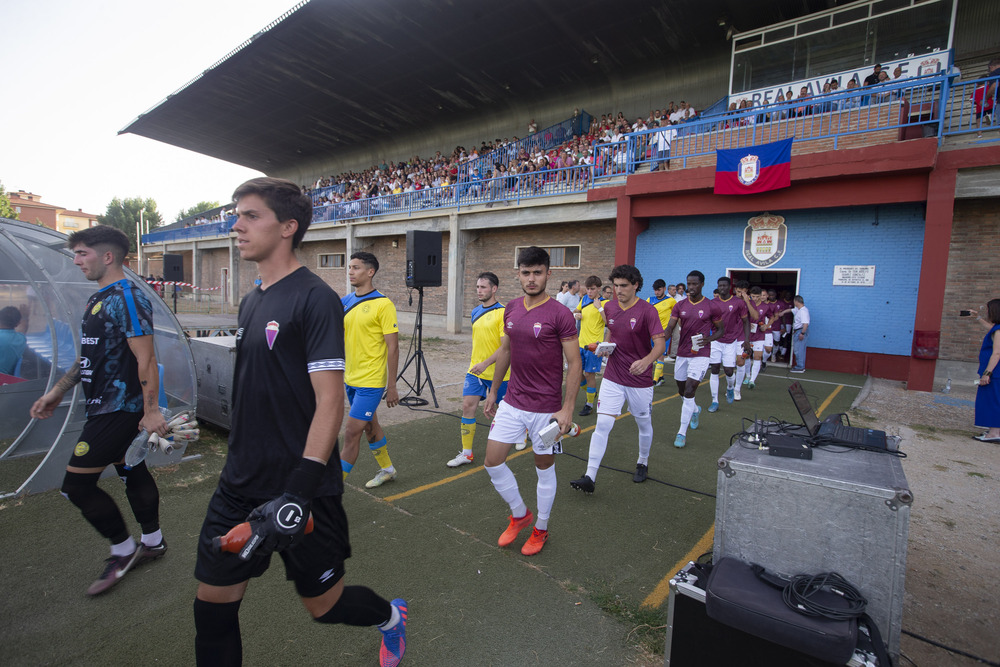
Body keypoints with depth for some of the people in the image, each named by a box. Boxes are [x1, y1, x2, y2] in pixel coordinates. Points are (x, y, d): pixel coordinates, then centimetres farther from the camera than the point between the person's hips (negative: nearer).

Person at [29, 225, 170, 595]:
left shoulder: (126, 298, -17)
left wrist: (151, 411, -25)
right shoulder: (98, 299, 15)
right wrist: (57, 391, 20)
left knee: (76, 483, -5)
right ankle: (152, 542, 31)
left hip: (120, 408, -10)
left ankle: (123, 550, 14)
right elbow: (90, 356, 23)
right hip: (106, 406, 10)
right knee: (131, 471, 17)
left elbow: (146, 359, -23)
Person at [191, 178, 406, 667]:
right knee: (212, 604, 13)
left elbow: (330, 400, -21)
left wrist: (298, 493, -25)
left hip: (301, 492, -7)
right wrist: (242, 464, 22)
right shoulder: (251, 302, 10)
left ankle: (391, 617, 42)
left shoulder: (315, 298, -16)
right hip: (240, 485, 7)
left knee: (324, 604, 11)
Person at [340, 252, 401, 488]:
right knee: (370, 426, 21)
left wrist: (392, 387, -13)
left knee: (351, 433, -6)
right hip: (351, 379, 8)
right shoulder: (345, 302, 7)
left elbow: (392, 347, -14)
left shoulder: (383, 304, -14)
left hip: (371, 381, -8)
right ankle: (386, 469, 42)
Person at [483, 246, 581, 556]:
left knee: (544, 469, 12)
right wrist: (493, 391, 17)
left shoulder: (560, 315, -14)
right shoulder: (511, 309, 4)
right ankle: (519, 514, 32)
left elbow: (574, 364, -12)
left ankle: (540, 528, 35)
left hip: (545, 408, -5)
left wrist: (567, 409, -16)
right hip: (512, 403, 5)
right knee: (493, 462, 6)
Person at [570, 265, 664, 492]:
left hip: (640, 380, -3)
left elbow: (660, 343, -21)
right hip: (613, 378, 3)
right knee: (602, 424, -5)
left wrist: (646, 360, -41)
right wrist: (607, 347, 0)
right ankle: (590, 477, -4)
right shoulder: (609, 308, 2)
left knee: (644, 424, 16)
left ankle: (643, 463, 42)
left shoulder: (647, 310, -14)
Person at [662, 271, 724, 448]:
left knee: (689, 392, -12)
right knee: (682, 391, 16)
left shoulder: (712, 307, -4)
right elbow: (670, 328, -3)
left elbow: (721, 330, 5)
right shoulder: (680, 306, 3)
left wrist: (709, 338, -16)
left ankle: (682, 433, -2)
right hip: (682, 354, 4)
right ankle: (695, 410, 50)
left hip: (700, 355, -4)